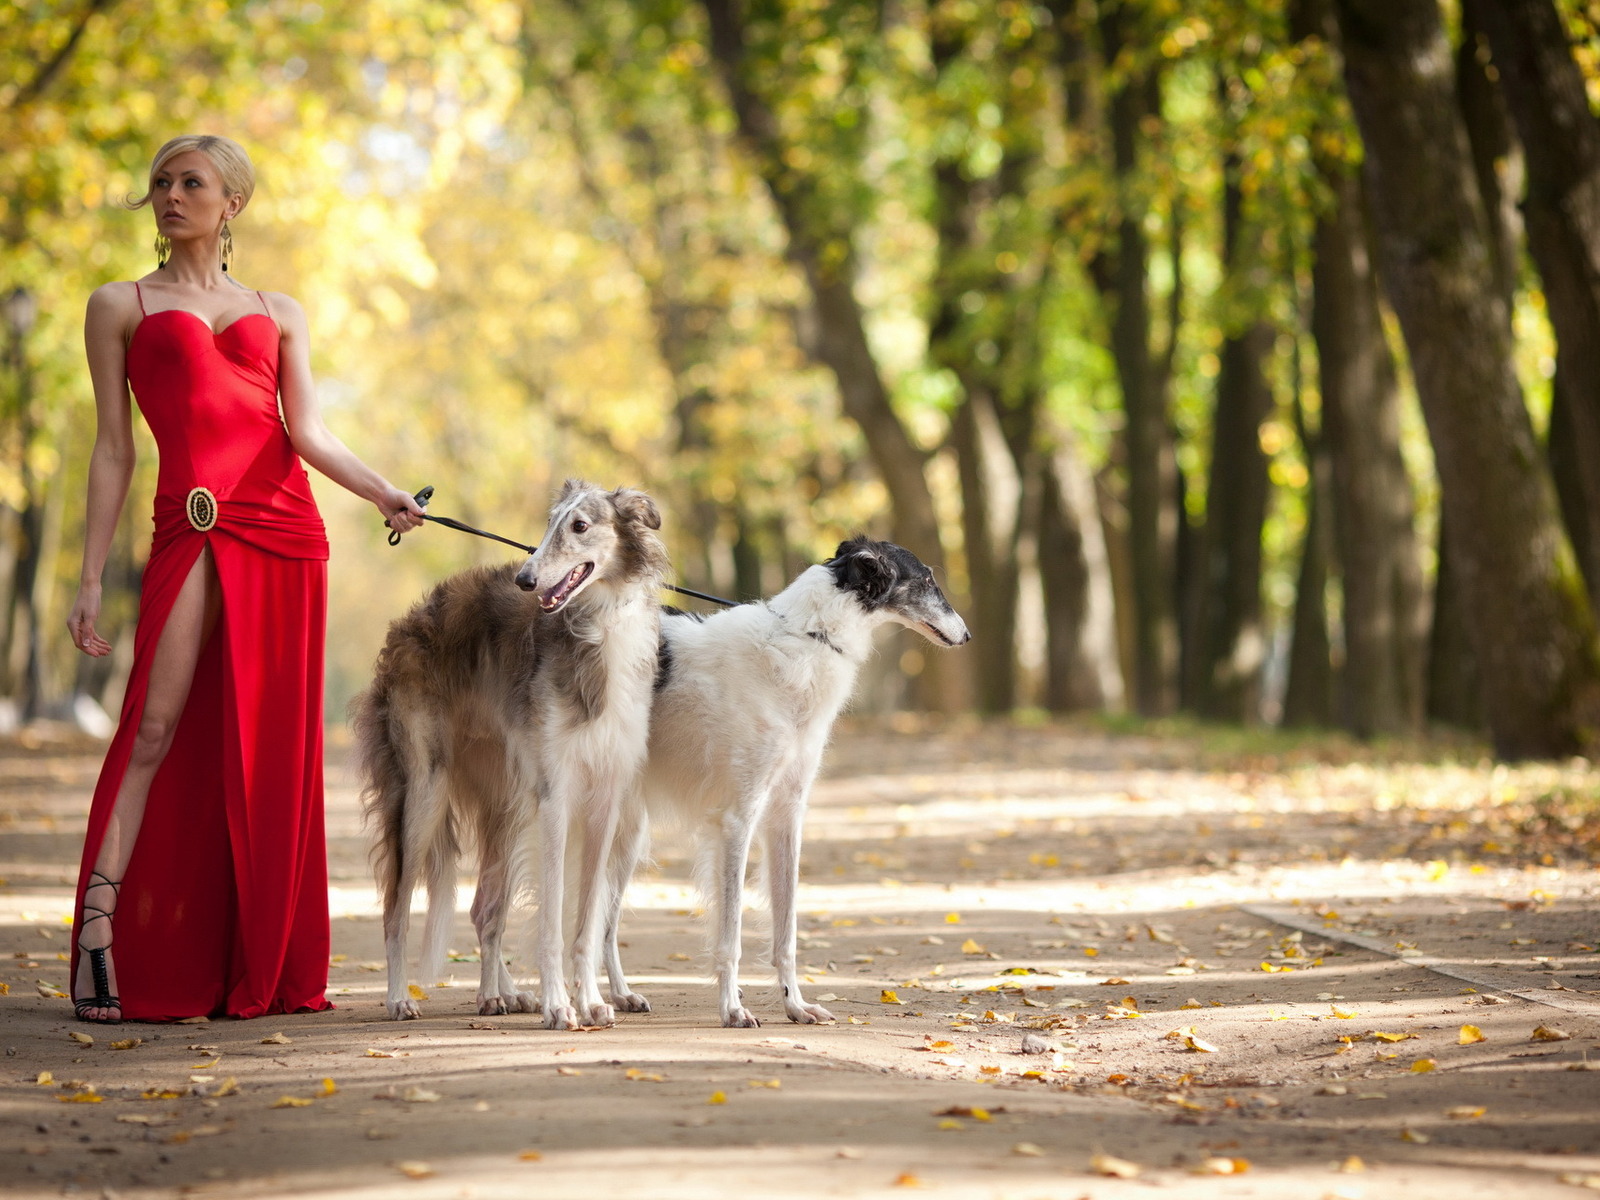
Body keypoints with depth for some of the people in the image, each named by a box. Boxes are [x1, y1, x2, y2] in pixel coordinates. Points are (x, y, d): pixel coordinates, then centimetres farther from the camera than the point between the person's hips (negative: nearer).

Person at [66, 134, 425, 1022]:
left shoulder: (277, 313, 19)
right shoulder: (119, 308, 13)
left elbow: (308, 432, 7)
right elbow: (113, 452, 9)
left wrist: (383, 492, -12)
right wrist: (90, 579, 2)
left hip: (287, 531, 3)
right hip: (193, 528, -3)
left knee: (270, 747, 1)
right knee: (156, 726, -16)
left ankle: (259, 968, 5)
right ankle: (100, 926, -18)